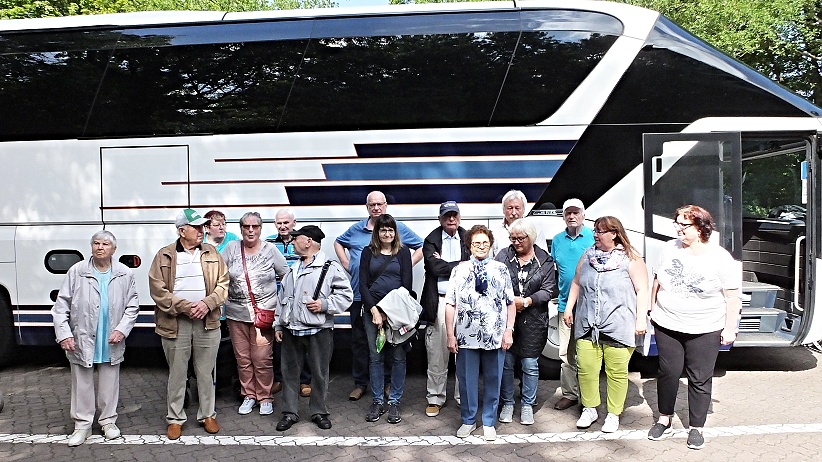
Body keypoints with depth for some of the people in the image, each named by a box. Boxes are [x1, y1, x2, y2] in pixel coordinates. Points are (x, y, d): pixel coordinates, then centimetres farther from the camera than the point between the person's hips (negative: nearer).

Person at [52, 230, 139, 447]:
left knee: (109, 383, 13)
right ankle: (82, 425, 23)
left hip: (111, 343, 1)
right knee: (82, 384, 9)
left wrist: (122, 329, -8)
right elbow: (61, 306, -2)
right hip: (81, 340, -1)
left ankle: (108, 421, 29)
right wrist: (64, 334, -10)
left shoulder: (125, 274, -1)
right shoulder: (76, 271, -4)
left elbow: (132, 306, 3)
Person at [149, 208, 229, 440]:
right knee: (177, 374, 9)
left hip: (207, 321, 2)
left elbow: (223, 283, 4)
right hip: (175, 323, -2)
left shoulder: (212, 253, 6)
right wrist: (185, 306, -15)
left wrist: (207, 303, -13)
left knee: (205, 373, 11)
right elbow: (158, 290, -7)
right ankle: (175, 418, 22)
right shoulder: (164, 256, -1)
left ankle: (207, 415, 24)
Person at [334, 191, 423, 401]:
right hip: (360, 295, 3)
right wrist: (346, 264, 12)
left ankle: (388, 382, 17)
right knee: (359, 340, 8)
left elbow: (421, 247, 8)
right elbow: (338, 243, 27)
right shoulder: (356, 229, 11)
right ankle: (360, 383, 19)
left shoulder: (399, 228, 4)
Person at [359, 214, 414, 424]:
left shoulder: (403, 252, 6)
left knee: (398, 356, 0)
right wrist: (374, 310, -9)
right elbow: (363, 284, 3)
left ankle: (394, 402, 11)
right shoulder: (368, 253, 9)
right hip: (373, 310, 1)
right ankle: (377, 402, 14)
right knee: (375, 357, 3)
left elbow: (406, 284, 0)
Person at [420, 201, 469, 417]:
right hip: (439, 301, -1)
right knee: (436, 354, 3)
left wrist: (444, 264, -7)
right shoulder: (431, 240, 6)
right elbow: (435, 268, -8)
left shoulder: (468, 239, 10)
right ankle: (435, 398, 15)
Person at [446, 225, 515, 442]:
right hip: (466, 337, 0)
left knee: (493, 381, 11)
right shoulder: (459, 270, 3)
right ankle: (468, 420, 29)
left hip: (495, 337, 0)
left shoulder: (501, 269, 4)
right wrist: (450, 335, -3)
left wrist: (509, 331, -3)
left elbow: (511, 303, 4)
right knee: (467, 381, 10)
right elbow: (450, 304, 1)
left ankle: (489, 422, 28)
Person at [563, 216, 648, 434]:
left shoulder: (631, 259, -3)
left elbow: (641, 290, -5)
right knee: (586, 369, 6)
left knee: (617, 372, 4)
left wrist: (641, 318, -11)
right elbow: (576, 283, 18)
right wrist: (569, 308, 13)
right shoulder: (588, 255, 11)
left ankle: (613, 414, 19)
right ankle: (589, 409, 23)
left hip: (618, 326, -4)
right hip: (587, 325, 4)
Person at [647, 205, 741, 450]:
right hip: (667, 326, 3)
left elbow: (732, 296, -7)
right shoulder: (671, 249, 0)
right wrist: (653, 311, 13)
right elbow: (657, 282, 11)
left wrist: (730, 328, -8)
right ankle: (664, 419, 28)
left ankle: (696, 428, 21)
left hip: (704, 331, -3)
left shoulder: (720, 258, -11)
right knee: (668, 372, 11)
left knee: (700, 379, 6)